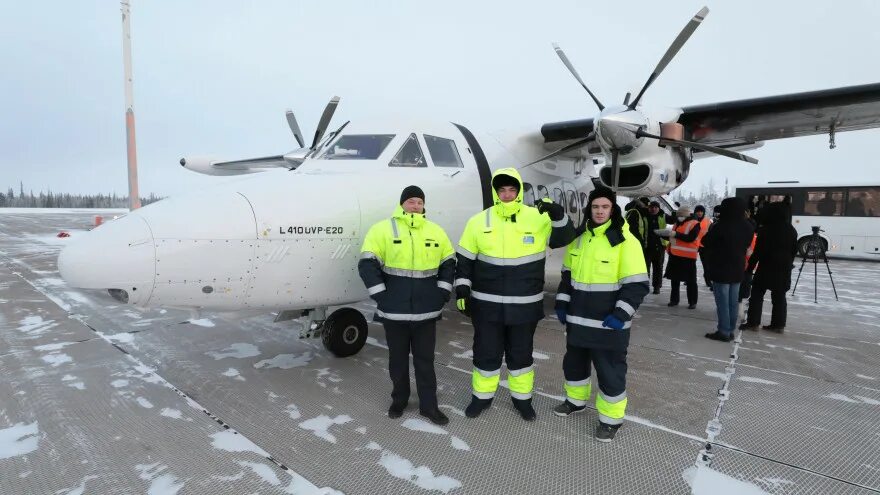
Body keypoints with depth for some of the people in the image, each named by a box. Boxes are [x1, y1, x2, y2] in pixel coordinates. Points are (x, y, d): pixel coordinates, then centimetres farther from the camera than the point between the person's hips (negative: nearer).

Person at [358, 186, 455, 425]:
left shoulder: (436, 232, 5)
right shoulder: (382, 229, -5)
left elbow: (449, 263, 12)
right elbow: (367, 264, -8)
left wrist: (442, 293, 3)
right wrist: (381, 296, -11)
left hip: (426, 311, 2)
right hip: (394, 311, -2)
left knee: (425, 360, 10)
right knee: (398, 359, 13)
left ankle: (428, 405, 22)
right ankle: (399, 399, 32)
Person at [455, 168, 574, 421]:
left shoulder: (538, 218, -4)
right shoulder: (479, 221, -2)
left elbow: (565, 237, -5)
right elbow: (465, 259, 5)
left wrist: (558, 215, -23)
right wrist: (462, 287, -1)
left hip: (525, 305, 0)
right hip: (486, 304, 0)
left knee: (521, 353, 15)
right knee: (486, 352, 11)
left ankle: (522, 397, 34)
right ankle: (482, 396, 32)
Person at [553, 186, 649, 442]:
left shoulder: (626, 241, -13)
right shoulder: (579, 238, 6)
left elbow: (637, 285, -14)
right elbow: (568, 274, 16)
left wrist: (621, 314, -20)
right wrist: (562, 303, 9)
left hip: (608, 323, -6)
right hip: (578, 320, 6)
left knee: (610, 371, 5)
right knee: (574, 362, 21)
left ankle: (611, 418, 23)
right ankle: (576, 400, 43)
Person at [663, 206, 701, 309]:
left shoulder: (694, 224, -8)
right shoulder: (677, 223, 16)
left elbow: (690, 238, -21)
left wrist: (676, 234, -24)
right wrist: (668, 235, 7)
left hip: (687, 257, -8)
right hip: (675, 255, 8)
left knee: (690, 280, 1)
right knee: (674, 279, 13)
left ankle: (692, 302, 8)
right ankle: (674, 299, 22)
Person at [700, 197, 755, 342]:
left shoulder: (721, 226, -20)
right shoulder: (748, 227, 3)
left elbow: (706, 242, -9)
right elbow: (746, 245, 17)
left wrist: (712, 230, 6)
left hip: (721, 269, -7)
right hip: (737, 269, 7)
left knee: (723, 302, -2)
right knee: (733, 302, 12)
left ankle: (724, 332, 1)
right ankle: (730, 331, 18)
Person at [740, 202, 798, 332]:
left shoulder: (765, 230, -14)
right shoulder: (791, 230, 6)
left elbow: (758, 251, -14)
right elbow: (794, 250, 14)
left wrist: (749, 268, -9)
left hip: (766, 268, -6)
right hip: (784, 269, 6)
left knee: (757, 295, 2)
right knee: (779, 297, 10)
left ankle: (753, 322, 2)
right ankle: (778, 324, 14)